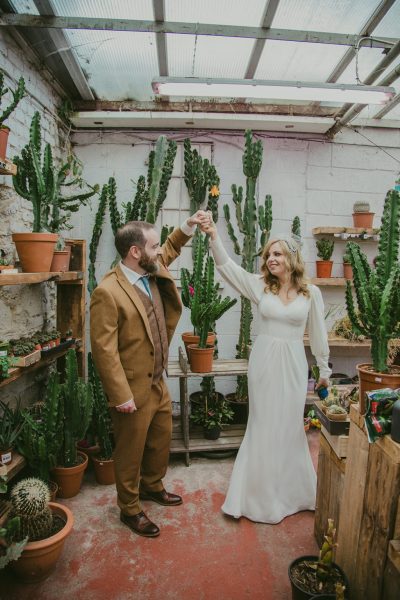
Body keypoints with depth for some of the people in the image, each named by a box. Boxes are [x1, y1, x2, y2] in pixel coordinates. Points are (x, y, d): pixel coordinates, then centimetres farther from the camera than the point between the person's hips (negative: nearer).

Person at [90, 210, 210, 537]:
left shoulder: (152, 273, 0)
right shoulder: (108, 292, -23)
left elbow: (170, 250, 23)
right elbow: (104, 350, -23)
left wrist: (189, 225, 11)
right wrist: (121, 396, -22)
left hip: (159, 384, 8)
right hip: (133, 391, -8)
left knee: (162, 440, 25)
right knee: (130, 452, 13)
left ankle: (152, 486, 51)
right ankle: (130, 509, 37)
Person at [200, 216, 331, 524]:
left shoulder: (311, 293, -2)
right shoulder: (260, 286, -2)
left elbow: (318, 334, 5)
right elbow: (227, 267, -13)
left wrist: (324, 369, 12)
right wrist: (214, 236, -28)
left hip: (293, 363, 0)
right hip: (264, 361, 0)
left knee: (289, 425, 13)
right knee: (263, 425, 11)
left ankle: (291, 488, 38)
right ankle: (262, 490, 31)